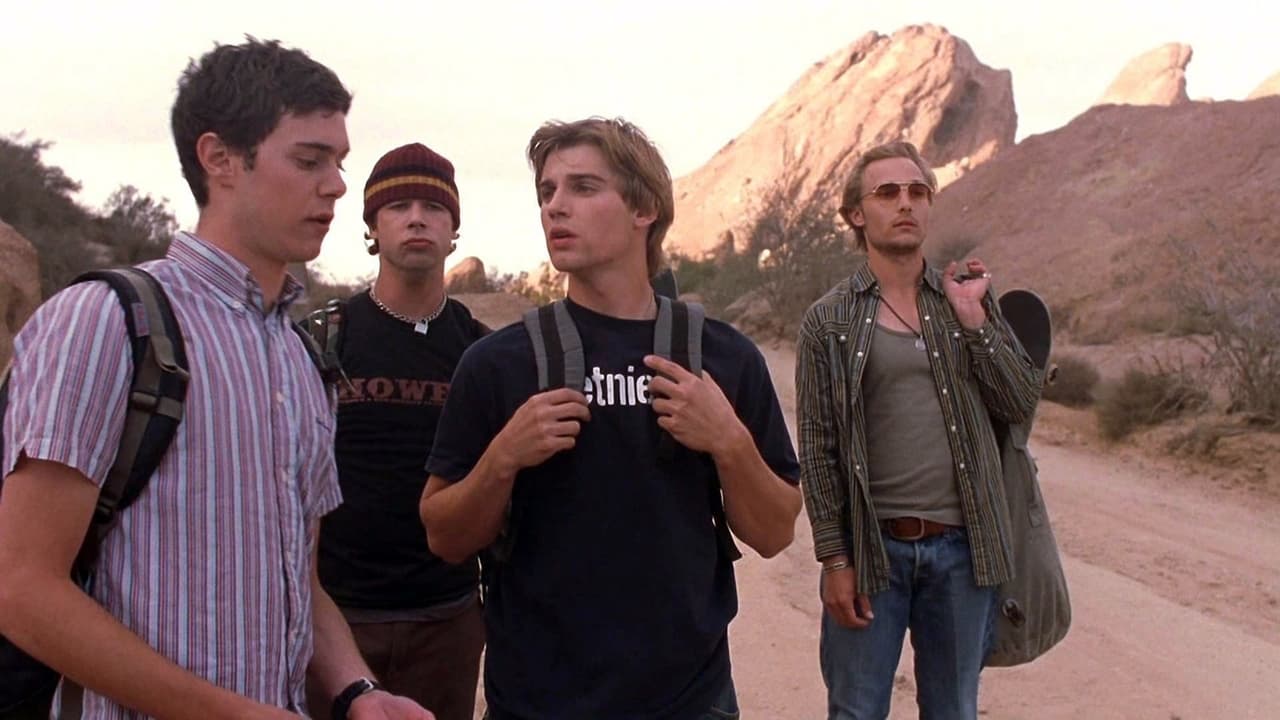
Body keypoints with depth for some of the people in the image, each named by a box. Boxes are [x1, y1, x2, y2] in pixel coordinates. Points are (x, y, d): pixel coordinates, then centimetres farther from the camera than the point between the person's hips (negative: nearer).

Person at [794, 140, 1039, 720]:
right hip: (871, 548, -2)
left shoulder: (970, 298, 8)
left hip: (961, 545, 3)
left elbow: (1020, 402, 1)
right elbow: (817, 448, -3)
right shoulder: (829, 321, -1)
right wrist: (834, 559, -7)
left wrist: (972, 315, -8)